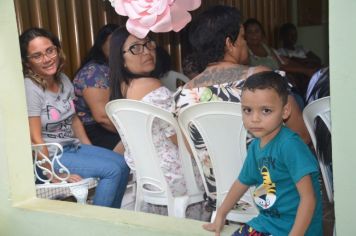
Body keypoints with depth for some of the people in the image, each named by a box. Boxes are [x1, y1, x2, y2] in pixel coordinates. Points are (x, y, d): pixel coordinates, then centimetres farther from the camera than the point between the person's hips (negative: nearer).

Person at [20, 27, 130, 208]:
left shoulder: (63, 80, 4)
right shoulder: (30, 89, -19)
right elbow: (35, 138, -20)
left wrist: (92, 151, 11)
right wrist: (54, 175, -19)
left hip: (73, 146, 8)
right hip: (49, 155, -8)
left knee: (122, 164, -2)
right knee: (112, 170, -17)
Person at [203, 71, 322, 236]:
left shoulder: (290, 145, -22)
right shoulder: (255, 146, 4)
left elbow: (308, 198, -22)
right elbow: (242, 182, 20)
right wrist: (220, 215, 29)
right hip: (267, 221, 8)